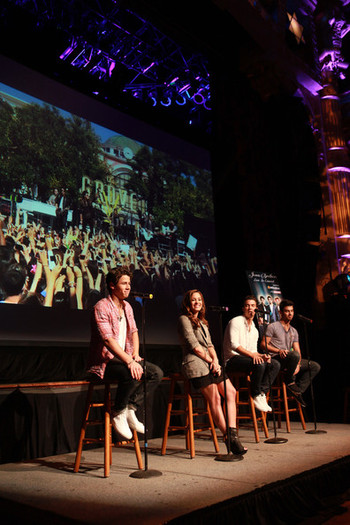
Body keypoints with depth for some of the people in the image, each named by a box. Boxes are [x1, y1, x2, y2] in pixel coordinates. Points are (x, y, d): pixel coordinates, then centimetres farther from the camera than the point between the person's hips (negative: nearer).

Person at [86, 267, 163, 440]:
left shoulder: (127, 306, 14)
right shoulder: (101, 307, -15)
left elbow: (133, 331, 18)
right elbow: (108, 340, -24)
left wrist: (135, 354, -2)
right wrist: (130, 361, -31)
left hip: (123, 358, 8)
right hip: (104, 361, -8)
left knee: (157, 373, -9)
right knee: (132, 375, -35)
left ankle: (130, 409, -4)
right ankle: (117, 414, -11)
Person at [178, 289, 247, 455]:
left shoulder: (203, 322, 26)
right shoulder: (184, 319, 1)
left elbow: (209, 345, 18)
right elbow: (194, 346, -7)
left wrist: (216, 361, -1)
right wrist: (211, 361, -6)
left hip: (209, 362, 8)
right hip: (195, 363, -8)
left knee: (231, 392, -6)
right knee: (215, 398, -15)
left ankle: (232, 433, -10)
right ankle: (228, 437, -13)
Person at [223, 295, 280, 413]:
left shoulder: (255, 330, 20)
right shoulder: (236, 322, -5)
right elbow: (233, 345, -17)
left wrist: (261, 355, -4)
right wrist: (252, 354, -27)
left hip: (247, 358, 8)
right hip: (232, 360, -8)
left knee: (275, 364, -10)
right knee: (259, 365, -33)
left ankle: (262, 393, -15)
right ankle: (256, 397, -18)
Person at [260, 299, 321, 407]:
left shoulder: (294, 331, 20)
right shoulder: (272, 327, 1)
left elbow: (297, 350, 12)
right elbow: (263, 344, -6)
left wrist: (298, 365, -8)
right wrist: (279, 351, -22)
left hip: (290, 360, 7)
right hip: (275, 359, -7)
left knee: (315, 366, -4)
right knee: (294, 355, -36)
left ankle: (298, 390, -4)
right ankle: (289, 381, -13)